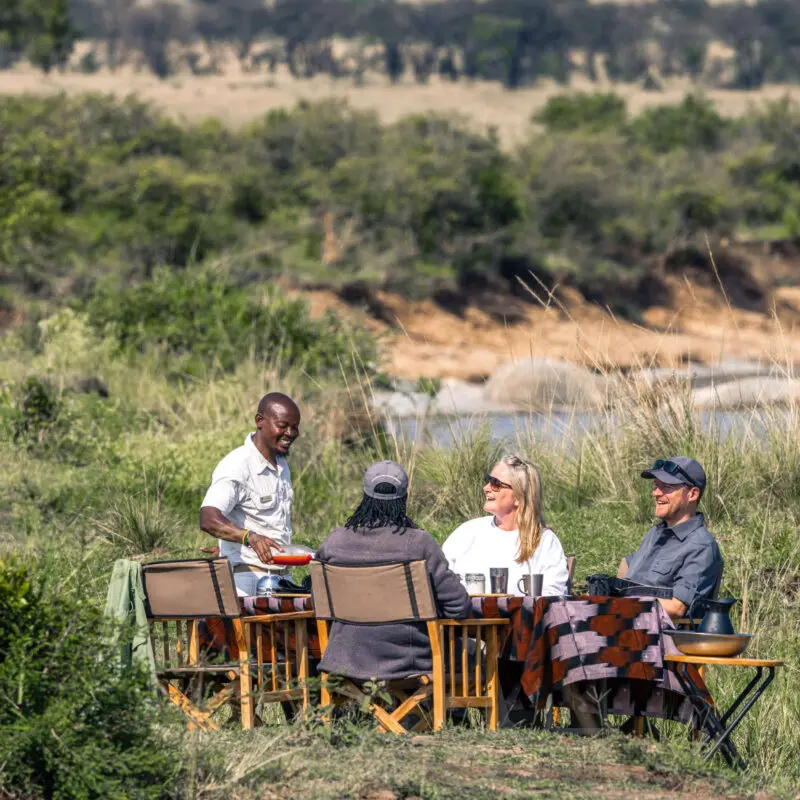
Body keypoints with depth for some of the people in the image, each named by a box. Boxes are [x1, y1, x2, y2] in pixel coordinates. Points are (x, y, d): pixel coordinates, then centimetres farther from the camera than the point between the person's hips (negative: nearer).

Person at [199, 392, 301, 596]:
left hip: (281, 577, 7)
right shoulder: (237, 466, -13)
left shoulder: (281, 465, 15)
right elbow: (208, 519, -29)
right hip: (246, 578, -7)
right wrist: (250, 537, -43)